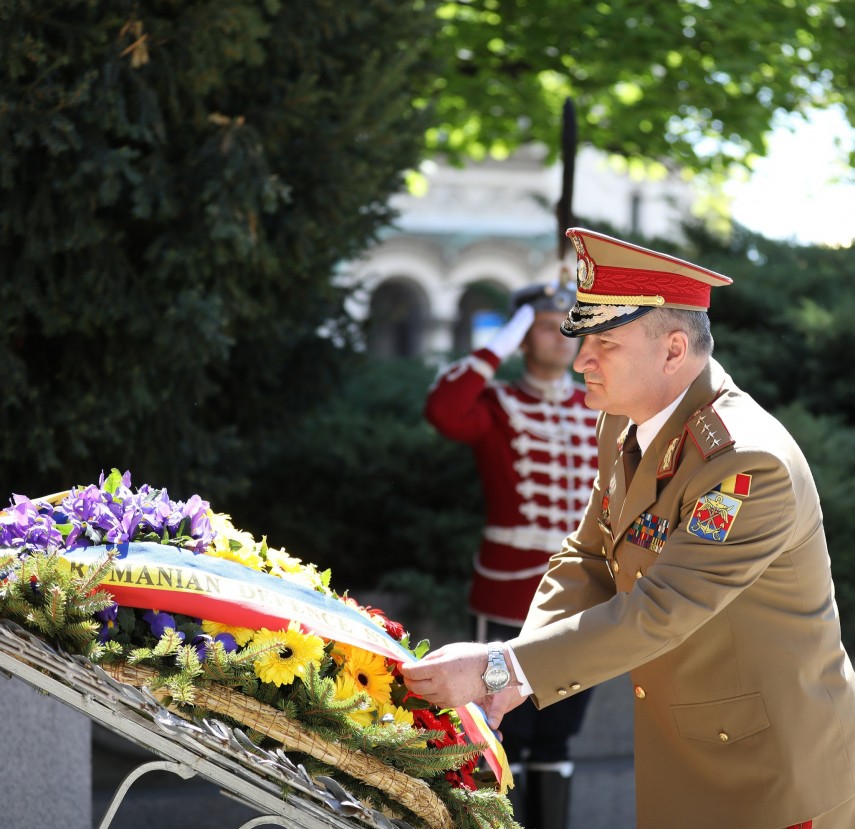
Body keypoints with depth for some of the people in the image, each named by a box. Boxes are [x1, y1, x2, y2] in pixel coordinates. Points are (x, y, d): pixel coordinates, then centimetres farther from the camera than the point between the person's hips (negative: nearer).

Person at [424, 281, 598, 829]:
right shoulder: (496, 406, -4)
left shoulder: (598, 412, 8)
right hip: (508, 602, -4)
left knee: (556, 742, 12)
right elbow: (443, 412, -27)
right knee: (506, 741, 3)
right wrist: (499, 347, -21)